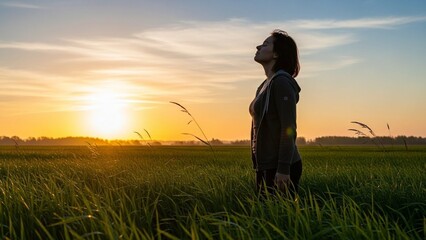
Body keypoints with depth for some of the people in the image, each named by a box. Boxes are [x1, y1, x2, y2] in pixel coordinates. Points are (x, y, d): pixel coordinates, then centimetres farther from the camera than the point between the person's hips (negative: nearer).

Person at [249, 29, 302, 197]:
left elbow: (289, 129, -18)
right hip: (266, 166, 9)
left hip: (280, 168, -9)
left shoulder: (282, 83, -12)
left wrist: (283, 169, -22)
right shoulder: (265, 85, 15)